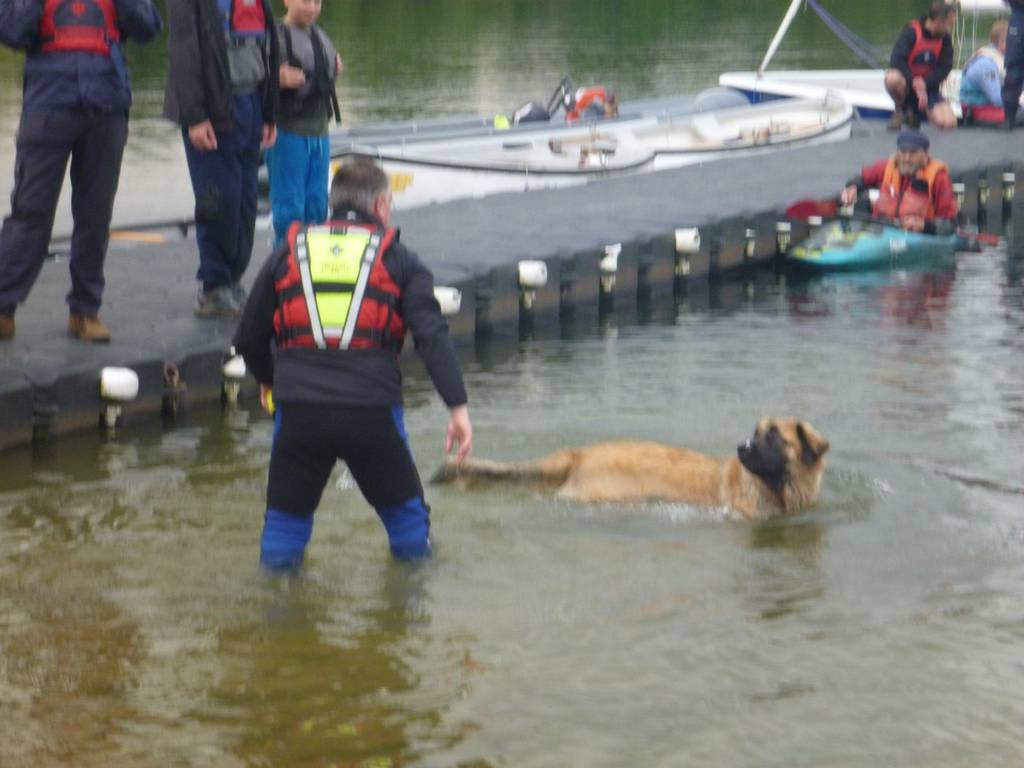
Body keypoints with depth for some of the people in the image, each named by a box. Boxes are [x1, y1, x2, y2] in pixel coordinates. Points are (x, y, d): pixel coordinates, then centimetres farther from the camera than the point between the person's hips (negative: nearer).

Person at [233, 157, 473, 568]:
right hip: (372, 410, -1)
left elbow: (247, 338, 19)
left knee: (287, 512, 19)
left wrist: (268, 379, 39)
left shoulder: (288, 253, 16)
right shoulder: (398, 260, 10)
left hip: (298, 408, 1)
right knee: (402, 506, 23)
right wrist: (458, 406, -9)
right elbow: (432, 336, -4)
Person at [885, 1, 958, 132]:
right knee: (892, 78, -41)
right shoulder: (912, 31, -17)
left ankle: (914, 111, 11)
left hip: (928, 86, 3)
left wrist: (924, 83, -24)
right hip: (908, 83, -3)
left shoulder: (945, 38, -5)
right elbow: (896, 60, -27)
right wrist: (914, 82, -36)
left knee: (949, 123, -19)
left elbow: (944, 68, -9)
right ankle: (900, 110, -7)